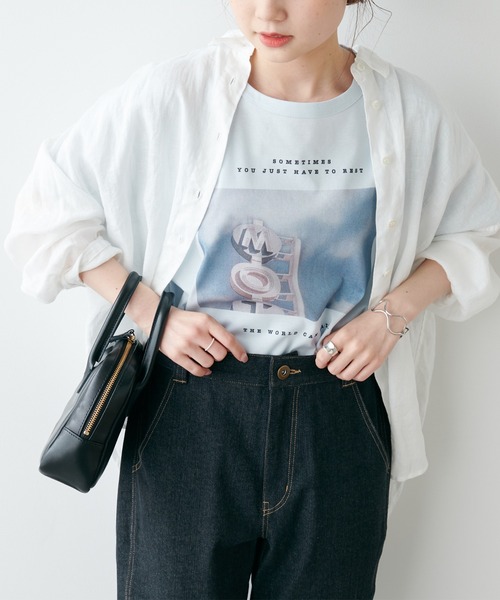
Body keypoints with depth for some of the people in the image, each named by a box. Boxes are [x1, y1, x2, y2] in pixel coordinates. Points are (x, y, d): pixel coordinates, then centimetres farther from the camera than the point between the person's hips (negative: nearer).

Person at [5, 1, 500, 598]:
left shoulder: (407, 110, -4)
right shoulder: (168, 94, -10)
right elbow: (50, 211, 0)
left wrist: (391, 314, -5)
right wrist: (153, 314, -9)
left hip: (340, 416, 2)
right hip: (190, 411, -1)